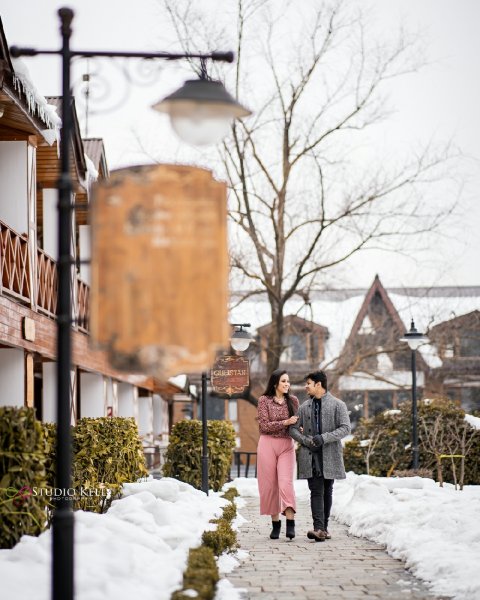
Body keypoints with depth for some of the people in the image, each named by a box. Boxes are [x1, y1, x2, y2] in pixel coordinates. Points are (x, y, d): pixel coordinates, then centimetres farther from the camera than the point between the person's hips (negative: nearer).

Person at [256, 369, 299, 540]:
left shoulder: (293, 400, 7)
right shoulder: (264, 400, -1)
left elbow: (297, 423, 17)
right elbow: (265, 425, -8)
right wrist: (285, 423, -16)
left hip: (287, 446, 1)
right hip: (267, 444, -1)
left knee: (286, 483, -14)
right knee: (269, 485, 2)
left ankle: (290, 523, -20)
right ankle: (275, 523, 13)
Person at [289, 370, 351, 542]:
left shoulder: (337, 405, 1)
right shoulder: (304, 407, 12)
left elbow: (345, 428, -7)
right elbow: (293, 429, 13)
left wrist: (324, 438, -19)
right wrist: (306, 441, -6)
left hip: (329, 455, -1)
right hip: (310, 454, 1)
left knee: (327, 491, 7)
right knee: (316, 491, -9)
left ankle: (324, 527, 16)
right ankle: (318, 528, -19)